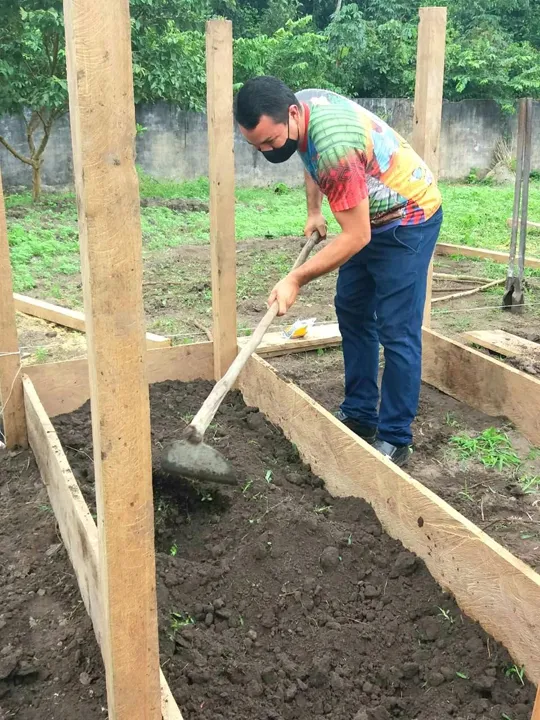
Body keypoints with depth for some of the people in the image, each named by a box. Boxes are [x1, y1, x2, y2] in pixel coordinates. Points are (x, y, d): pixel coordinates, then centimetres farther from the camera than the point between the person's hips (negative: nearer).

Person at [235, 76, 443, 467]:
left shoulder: (334, 148, -36)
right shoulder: (301, 102, -8)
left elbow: (355, 237, -31)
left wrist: (296, 279, -27)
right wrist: (314, 211, 4)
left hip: (408, 219, -9)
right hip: (371, 216, 10)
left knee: (397, 332, -9)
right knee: (352, 311, 12)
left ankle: (396, 439, 1)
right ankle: (360, 415, 22)